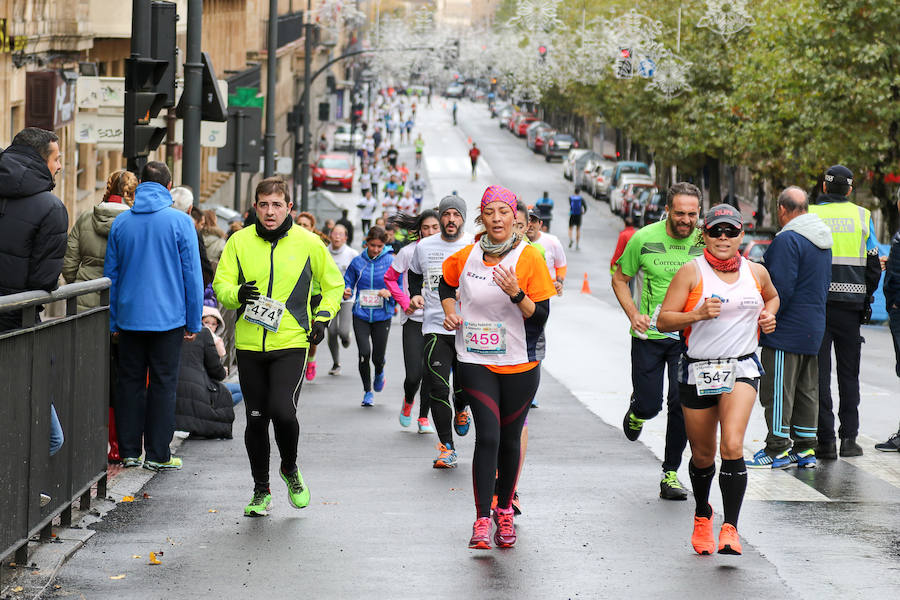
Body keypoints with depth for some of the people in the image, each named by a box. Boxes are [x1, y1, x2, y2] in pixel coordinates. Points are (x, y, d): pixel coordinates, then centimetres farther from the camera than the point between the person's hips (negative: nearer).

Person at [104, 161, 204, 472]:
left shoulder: (121, 222, 3)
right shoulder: (179, 221, -7)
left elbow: (110, 274, 7)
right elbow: (192, 274, -6)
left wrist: (112, 321, 14)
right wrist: (194, 322, 1)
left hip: (129, 316, 3)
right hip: (169, 317, -3)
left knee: (130, 383, 10)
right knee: (163, 384, 3)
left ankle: (129, 451, 12)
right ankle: (157, 454, 4)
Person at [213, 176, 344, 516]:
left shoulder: (308, 242, 1)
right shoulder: (240, 241, 3)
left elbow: (333, 284, 15)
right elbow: (220, 284, 4)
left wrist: (322, 319, 2)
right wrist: (238, 293, -17)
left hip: (292, 343, -2)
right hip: (250, 345, 2)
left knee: (283, 412, -17)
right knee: (256, 419, 6)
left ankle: (290, 469, 12)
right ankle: (261, 491, 23)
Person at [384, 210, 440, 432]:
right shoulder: (408, 252, -5)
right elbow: (390, 278, 7)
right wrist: (404, 302, -4)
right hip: (414, 320, -1)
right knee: (413, 375, -6)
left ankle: (424, 417, 18)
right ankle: (408, 401, 27)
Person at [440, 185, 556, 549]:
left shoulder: (529, 258, -7)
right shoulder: (466, 257, 1)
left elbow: (541, 317, -9)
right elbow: (447, 283, 24)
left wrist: (517, 294, -26)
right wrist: (450, 311, 7)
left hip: (520, 362, 0)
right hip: (476, 361, 0)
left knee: (509, 439, 9)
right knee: (487, 437, -12)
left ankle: (505, 509, 30)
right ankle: (482, 520, -9)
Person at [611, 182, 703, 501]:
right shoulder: (644, 239, -6)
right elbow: (620, 279, 7)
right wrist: (634, 315, -7)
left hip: (688, 336, 0)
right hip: (649, 335, 0)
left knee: (681, 403, -9)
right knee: (649, 405, -1)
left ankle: (670, 473, 5)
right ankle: (636, 408, 38)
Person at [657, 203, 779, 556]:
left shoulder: (756, 272, 7)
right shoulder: (692, 272, -4)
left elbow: (772, 296, 30)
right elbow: (663, 321, -7)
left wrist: (768, 315, 9)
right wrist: (697, 314, -22)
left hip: (742, 368, 1)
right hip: (698, 369, -1)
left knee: (732, 446, -20)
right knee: (702, 456, 11)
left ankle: (730, 528, -19)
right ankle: (702, 514, 40)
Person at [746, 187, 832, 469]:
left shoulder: (787, 240, -16)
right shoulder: (823, 239, 13)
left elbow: (781, 288, -21)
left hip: (786, 330, -9)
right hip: (814, 328, 9)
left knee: (778, 390, -4)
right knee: (806, 391, 13)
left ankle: (778, 449, -2)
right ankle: (805, 449, 15)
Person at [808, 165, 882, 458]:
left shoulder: (810, 215, -2)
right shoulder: (862, 217, 3)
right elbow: (874, 265, 4)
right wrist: (865, 298, 14)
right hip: (851, 302, 2)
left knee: (819, 371, 1)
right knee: (849, 372, 11)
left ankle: (825, 439, -3)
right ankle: (849, 437, 9)